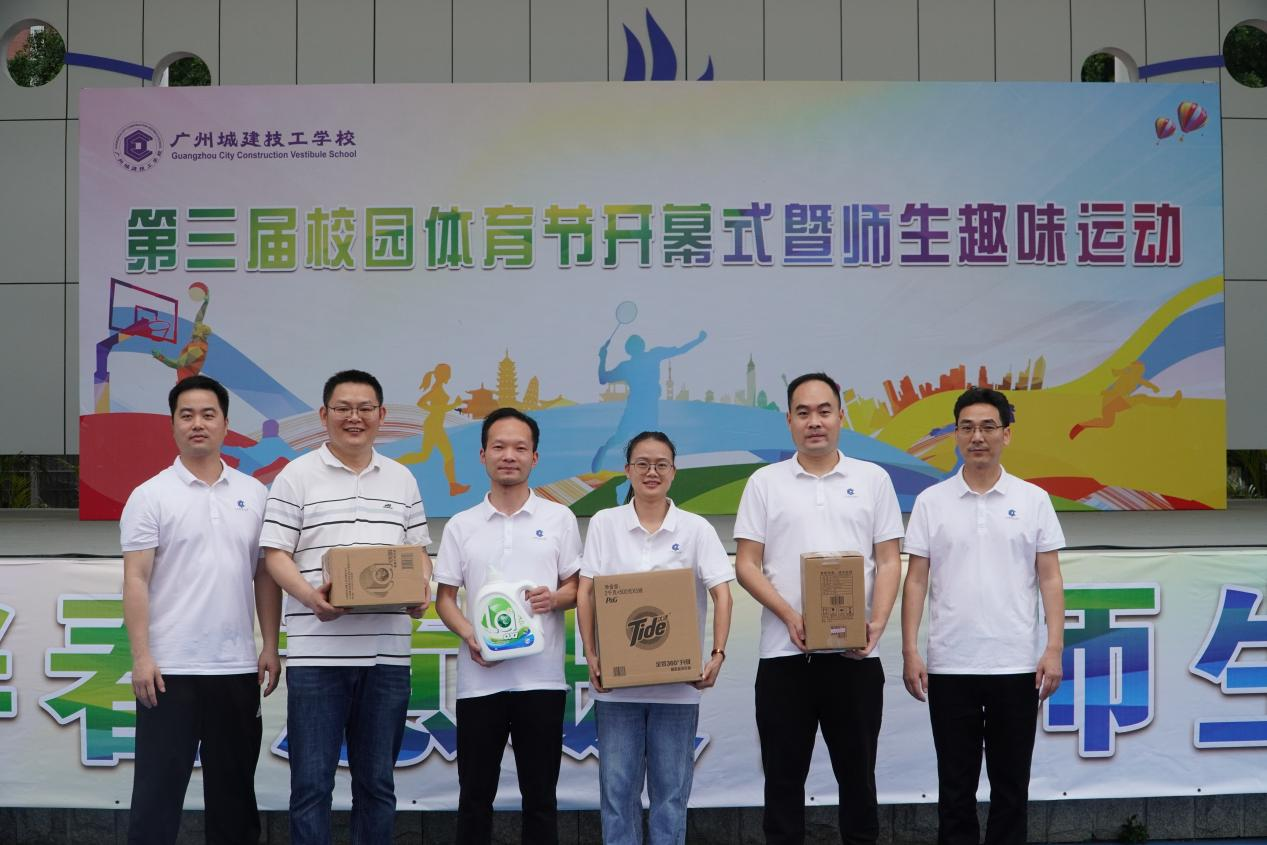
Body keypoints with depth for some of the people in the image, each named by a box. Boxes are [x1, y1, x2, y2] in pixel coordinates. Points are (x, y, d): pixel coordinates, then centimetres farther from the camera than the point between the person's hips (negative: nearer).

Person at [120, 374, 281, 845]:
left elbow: (265, 576, 11)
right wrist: (141, 656, -14)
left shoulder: (253, 494, 9)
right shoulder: (151, 496, -2)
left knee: (234, 788, 12)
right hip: (170, 668, -3)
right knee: (159, 788, 1)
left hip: (237, 666, 4)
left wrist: (271, 646, 4)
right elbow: (135, 581, -7)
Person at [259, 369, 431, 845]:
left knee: (377, 782, 10)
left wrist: (422, 592, -5)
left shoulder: (402, 480, 15)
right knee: (311, 783, 0)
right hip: (317, 653, -3)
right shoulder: (297, 476, 3)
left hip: (387, 653, 3)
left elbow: (418, 553, 16)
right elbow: (275, 554, -2)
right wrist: (310, 597, -20)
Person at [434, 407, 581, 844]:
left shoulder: (559, 518, 5)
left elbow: (578, 587, 8)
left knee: (540, 796, 6)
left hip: (542, 677, -1)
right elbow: (445, 597, 8)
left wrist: (555, 598, -15)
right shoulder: (461, 526, 7)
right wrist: (469, 635, -11)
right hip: (479, 679, 1)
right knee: (475, 797, 7)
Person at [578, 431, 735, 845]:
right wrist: (591, 654, -8)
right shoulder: (604, 523, 4)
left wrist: (718, 654, -14)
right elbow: (585, 593, 2)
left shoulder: (696, 528, 3)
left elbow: (721, 593, -2)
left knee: (671, 789, 6)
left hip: (677, 683, 0)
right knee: (617, 787, 4)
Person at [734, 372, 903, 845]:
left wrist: (878, 623, -12)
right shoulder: (765, 483, 5)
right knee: (784, 776, 6)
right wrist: (788, 615, -13)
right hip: (784, 654, 0)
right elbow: (746, 565, 2)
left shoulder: (873, 480, 7)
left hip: (855, 654, 0)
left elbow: (888, 561, 4)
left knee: (857, 773, 9)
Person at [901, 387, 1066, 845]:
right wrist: (910, 651, -6)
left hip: (1015, 666, 0)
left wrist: (1055, 647, -8)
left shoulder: (1033, 499, 2)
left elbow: (1050, 578, 1)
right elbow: (916, 580, 1)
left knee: (1011, 784, 8)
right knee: (955, 784, 7)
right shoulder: (931, 501, 2)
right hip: (950, 667, 0)